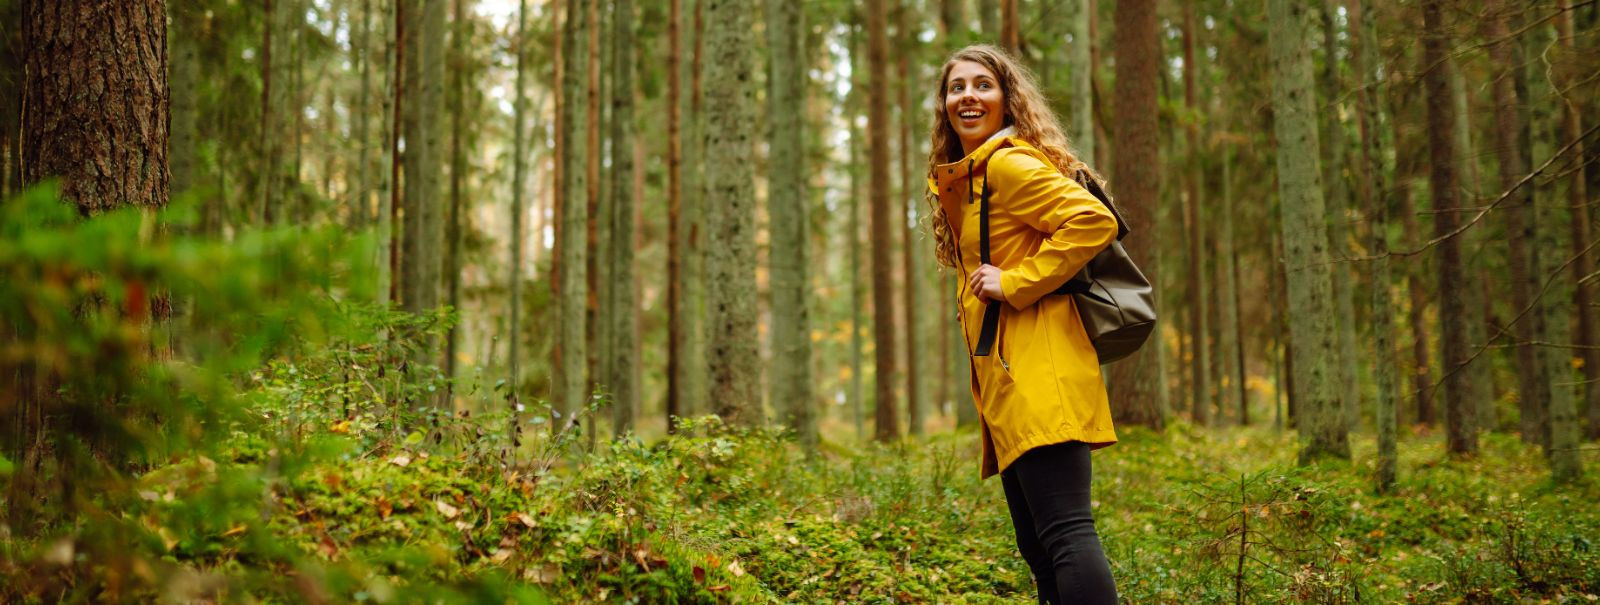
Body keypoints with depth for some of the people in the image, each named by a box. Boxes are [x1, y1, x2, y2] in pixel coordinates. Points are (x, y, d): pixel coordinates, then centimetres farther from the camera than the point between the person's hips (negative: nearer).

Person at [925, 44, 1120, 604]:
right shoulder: (959, 180, 22)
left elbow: (1094, 221, -19)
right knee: (1036, 547, 11)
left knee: (1064, 532, -17)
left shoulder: (1009, 163, -7)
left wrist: (1016, 282, -16)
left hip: (1037, 370, -10)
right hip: (1005, 380, 10)